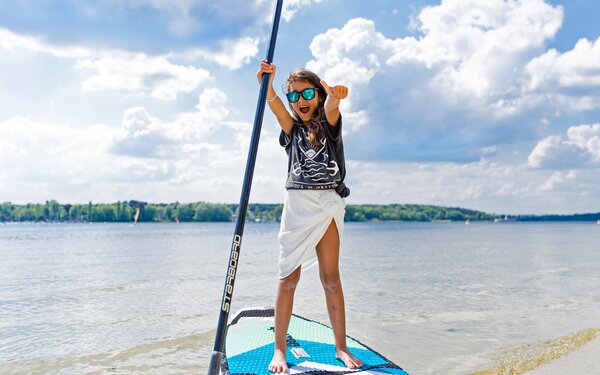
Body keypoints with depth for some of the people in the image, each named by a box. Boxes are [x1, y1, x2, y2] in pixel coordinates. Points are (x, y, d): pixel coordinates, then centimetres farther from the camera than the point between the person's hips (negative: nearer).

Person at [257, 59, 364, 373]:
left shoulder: (329, 123, 9)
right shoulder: (292, 128, 13)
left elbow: (330, 108, -16)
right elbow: (273, 103, -6)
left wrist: (334, 97, -40)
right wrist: (267, 83, -28)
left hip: (329, 203, -1)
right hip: (298, 203, 1)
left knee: (331, 278, 1)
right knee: (289, 277, -2)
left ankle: (341, 347, 10)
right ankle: (279, 349, 4)